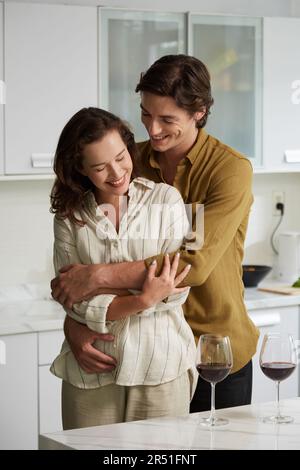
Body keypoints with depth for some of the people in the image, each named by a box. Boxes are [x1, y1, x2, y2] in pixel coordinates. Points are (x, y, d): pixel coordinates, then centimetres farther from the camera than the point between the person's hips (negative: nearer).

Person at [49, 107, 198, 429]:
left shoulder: (166, 199, 2)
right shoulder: (70, 216, 4)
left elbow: (175, 292, -4)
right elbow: (76, 303, -4)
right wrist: (143, 300, -19)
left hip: (161, 366, -1)